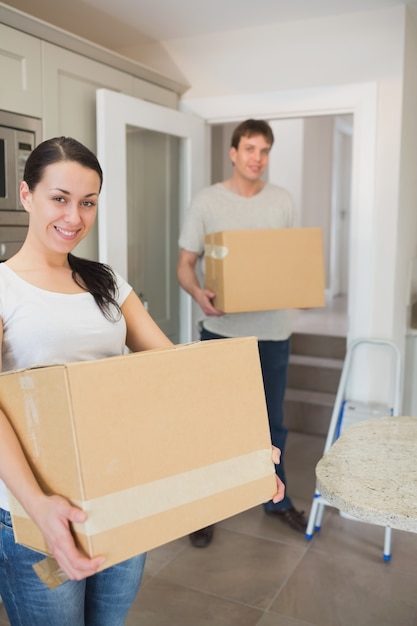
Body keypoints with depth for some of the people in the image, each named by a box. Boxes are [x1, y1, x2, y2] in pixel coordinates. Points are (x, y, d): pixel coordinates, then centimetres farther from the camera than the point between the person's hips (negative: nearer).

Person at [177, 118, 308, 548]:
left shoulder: (282, 200, 5)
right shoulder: (207, 201, -4)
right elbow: (185, 263, -3)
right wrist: (198, 294, -24)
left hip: (272, 330, 3)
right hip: (222, 329, -3)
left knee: (272, 420, 15)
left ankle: (277, 500, 35)